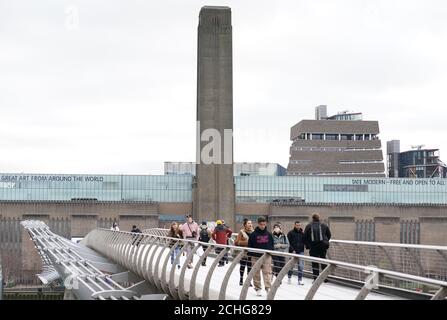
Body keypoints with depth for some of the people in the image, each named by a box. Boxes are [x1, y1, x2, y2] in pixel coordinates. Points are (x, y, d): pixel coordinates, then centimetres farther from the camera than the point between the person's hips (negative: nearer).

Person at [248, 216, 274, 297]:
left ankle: (268, 288, -8)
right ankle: (257, 289, 16)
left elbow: (272, 245, 13)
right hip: (256, 257, -1)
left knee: (267, 272, -7)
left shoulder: (269, 234, 5)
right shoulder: (253, 234, -4)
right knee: (256, 274, 6)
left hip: (267, 257, 2)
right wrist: (251, 254, -8)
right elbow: (250, 246, -2)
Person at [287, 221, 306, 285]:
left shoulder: (302, 233, 9)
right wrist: (292, 250, -11)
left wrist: (303, 233, -6)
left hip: (301, 252, 2)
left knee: (301, 266, -4)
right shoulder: (290, 233, -1)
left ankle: (300, 279, 1)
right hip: (293, 252, -2)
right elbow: (288, 242, -5)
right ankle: (289, 277, 27)